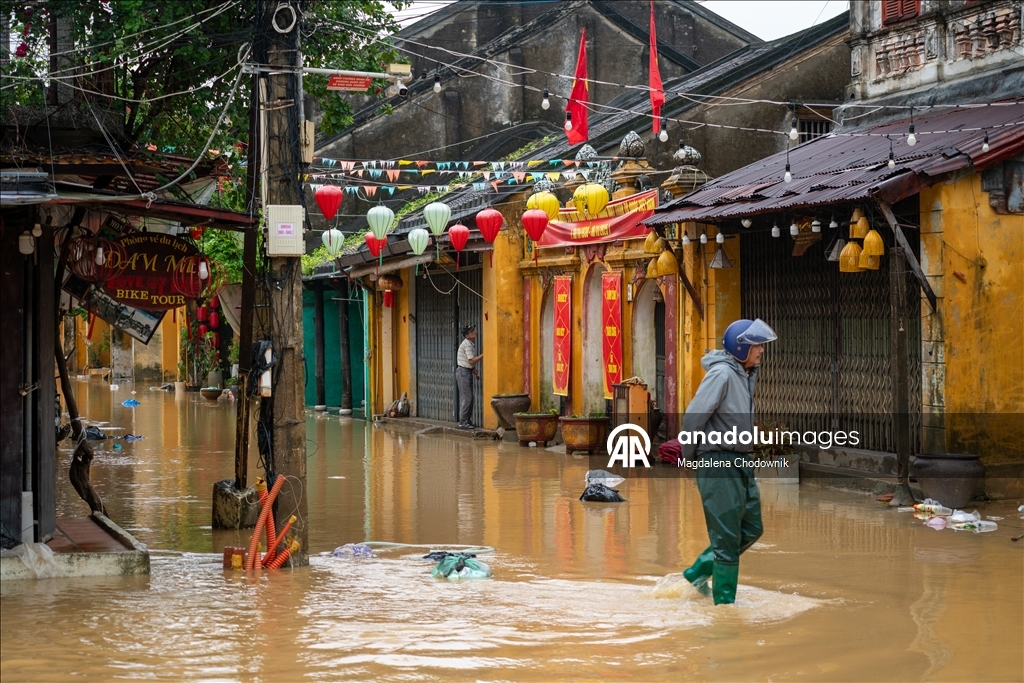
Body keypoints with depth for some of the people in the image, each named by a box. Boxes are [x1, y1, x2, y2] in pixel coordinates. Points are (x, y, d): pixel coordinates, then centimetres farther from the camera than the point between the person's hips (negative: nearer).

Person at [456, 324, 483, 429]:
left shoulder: (472, 344, 15)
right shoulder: (466, 344, -17)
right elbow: (471, 361, -20)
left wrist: (476, 372, 15)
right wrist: (483, 355, -15)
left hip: (468, 372, 10)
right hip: (463, 372, -10)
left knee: (469, 398, 12)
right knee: (466, 398, -10)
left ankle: (468, 421, 18)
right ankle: (463, 423, -8)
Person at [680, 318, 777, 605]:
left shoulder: (747, 374, 11)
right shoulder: (721, 374, -19)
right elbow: (694, 416, -20)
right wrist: (687, 454, -8)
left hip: (740, 462, 10)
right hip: (718, 464, -10)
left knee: (751, 529, 16)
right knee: (727, 537, -3)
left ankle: (699, 571, 28)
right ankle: (724, 601, 7)